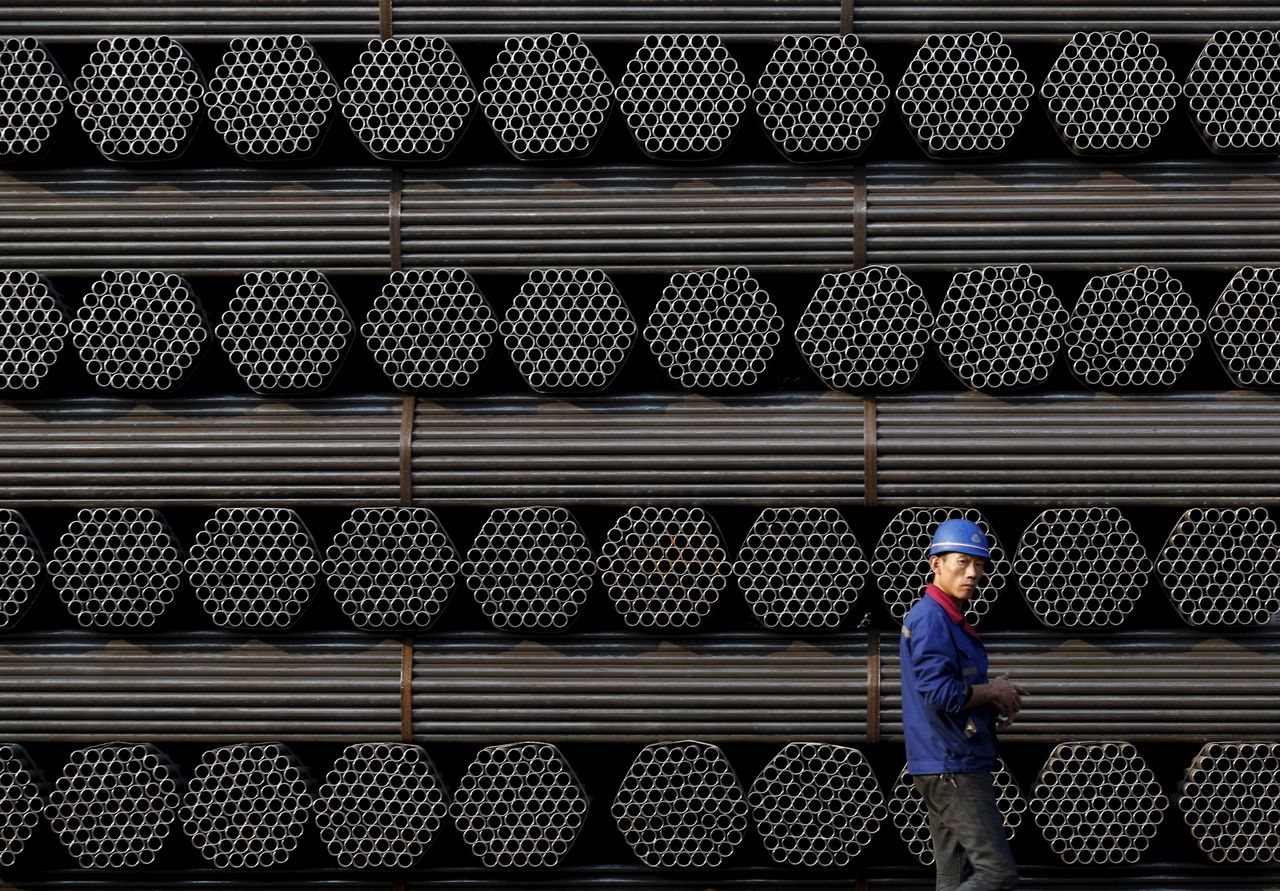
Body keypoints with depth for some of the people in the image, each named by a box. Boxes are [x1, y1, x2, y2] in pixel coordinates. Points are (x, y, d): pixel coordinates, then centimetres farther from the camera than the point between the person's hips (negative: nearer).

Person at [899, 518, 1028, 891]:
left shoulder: (951, 619, 18)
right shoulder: (931, 619, -14)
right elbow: (940, 692, -24)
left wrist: (994, 709, 7)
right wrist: (994, 692, -9)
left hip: (952, 766, 10)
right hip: (952, 768, -10)